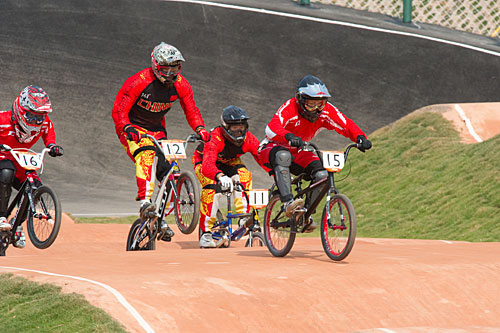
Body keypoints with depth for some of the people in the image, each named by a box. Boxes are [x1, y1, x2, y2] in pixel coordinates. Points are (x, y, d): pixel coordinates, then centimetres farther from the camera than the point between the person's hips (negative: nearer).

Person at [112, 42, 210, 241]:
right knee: (146, 155, -35)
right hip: (133, 129, -5)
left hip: (157, 129, 5)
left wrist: (199, 129, -18)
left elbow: (191, 109, 2)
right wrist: (127, 128, -38)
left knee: (168, 169, -6)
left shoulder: (180, 84, -8)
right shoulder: (138, 82, -23)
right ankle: (145, 202, -43)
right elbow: (119, 109, -20)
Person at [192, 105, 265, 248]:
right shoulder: (215, 138, -40)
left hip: (229, 162, 4)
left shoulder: (248, 139, -26)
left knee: (243, 174, -28)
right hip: (202, 161, -4)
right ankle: (205, 233, -24)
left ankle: (244, 218, -24)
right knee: (212, 187, -32)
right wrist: (220, 177, -74)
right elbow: (208, 165, -53)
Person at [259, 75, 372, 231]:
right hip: (274, 148, -5)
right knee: (283, 156, -41)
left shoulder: (326, 110, -15)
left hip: (298, 154, 5)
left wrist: (360, 138, -40)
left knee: (322, 175, -19)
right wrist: (289, 136, -67)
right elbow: (271, 128, -46)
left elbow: (347, 125, -18)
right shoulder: (290, 107, -30)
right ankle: (288, 204, -45)